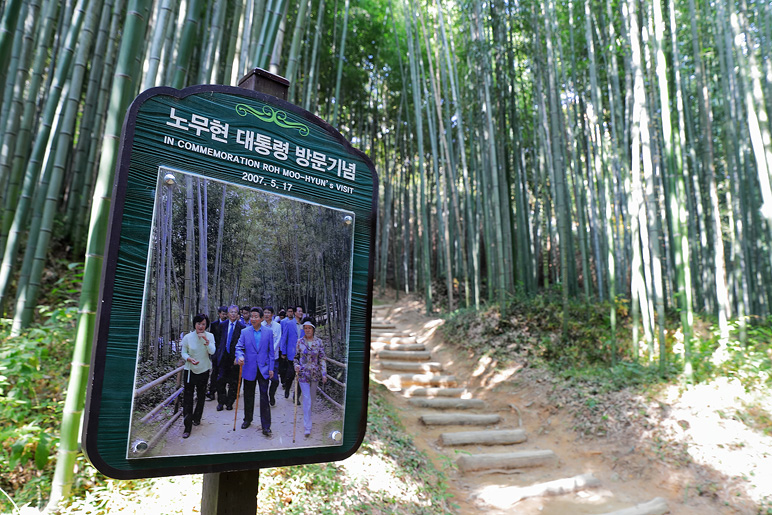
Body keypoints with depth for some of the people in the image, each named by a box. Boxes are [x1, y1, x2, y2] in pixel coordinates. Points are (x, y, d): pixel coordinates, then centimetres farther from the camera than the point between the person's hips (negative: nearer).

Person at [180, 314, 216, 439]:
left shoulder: (210, 336, -5)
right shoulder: (188, 337, -8)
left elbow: (212, 352, -14)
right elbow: (183, 353, -1)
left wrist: (206, 340, -27)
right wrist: (190, 359, -21)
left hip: (204, 370, 2)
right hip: (190, 370, -2)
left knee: (201, 396, 15)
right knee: (187, 398, -5)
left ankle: (197, 418, 37)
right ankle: (187, 427, 0)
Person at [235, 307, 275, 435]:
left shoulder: (268, 333, 2)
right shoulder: (245, 332, 3)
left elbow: (271, 351, 4)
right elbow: (239, 347, -1)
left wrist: (271, 368, 0)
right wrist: (240, 356, -23)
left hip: (263, 369, -2)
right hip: (249, 369, 2)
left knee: (264, 397, -5)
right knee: (248, 397, 15)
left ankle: (266, 426, 1)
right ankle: (247, 420, 35)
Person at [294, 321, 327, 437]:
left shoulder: (319, 342, -2)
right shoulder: (299, 342, -2)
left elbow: (322, 359, 0)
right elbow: (296, 356, 8)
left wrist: (324, 373, -5)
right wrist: (296, 365, -11)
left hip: (315, 374, 2)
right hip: (303, 373, -1)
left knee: (312, 397, 15)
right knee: (306, 399, -6)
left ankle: (308, 414, 42)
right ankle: (307, 427, 0)